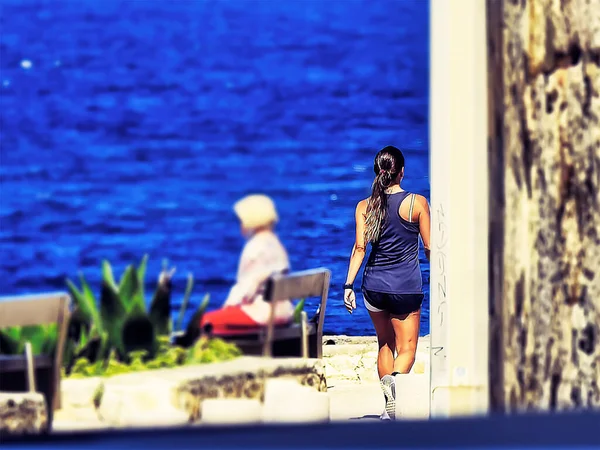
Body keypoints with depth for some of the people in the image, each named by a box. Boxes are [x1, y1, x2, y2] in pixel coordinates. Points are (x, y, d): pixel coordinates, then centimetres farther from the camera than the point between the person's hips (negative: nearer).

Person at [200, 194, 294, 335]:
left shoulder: (256, 246, -12)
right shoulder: (277, 245, 14)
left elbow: (248, 285, -16)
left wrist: (229, 303, -2)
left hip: (263, 311, -10)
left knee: (207, 320, -6)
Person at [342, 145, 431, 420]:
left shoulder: (364, 206, 1)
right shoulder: (417, 203, -5)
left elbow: (359, 248, -5)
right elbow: (429, 247, -1)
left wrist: (348, 285, -3)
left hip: (374, 286, 3)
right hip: (406, 287, -3)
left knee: (385, 344, 20)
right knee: (407, 350, 2)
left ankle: (390, 406, 17)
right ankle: (395, 378, -31)